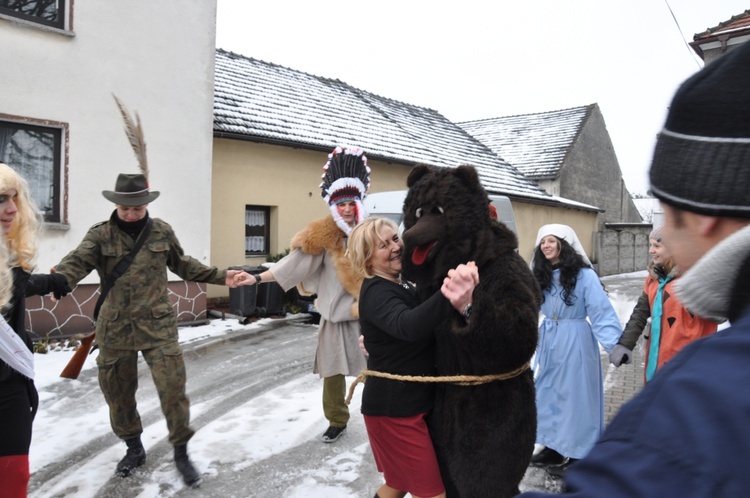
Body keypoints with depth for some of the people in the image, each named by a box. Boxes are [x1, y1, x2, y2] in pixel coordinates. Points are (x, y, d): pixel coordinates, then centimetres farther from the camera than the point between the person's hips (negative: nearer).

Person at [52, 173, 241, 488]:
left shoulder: (162, 232, 3)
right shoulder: (101, 235, -2)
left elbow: (183, 265, 16)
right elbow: (78, 261, -20)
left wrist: (220, 276, 11)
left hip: (157, 326, 0)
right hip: (115, 329, 1)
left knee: (172, 388, -5)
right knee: (118, 392, 13)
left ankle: (181, 453, 15)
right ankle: (134, 448, 36)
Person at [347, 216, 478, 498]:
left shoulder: (400, 285, 9)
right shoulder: (376, 293, -23)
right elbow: (406, 326, -45)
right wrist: (448, 298, -64)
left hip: (412, 402, 9)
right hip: (393, 408, -9)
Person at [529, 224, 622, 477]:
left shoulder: (584, 275, -15)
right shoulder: (541, 276, 3)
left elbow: (602, 312, -19)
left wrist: (614, 344, -28)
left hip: (575, 341, -6)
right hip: (548, 340, 6)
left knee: (574, 395, 5)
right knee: (547, 392, 14)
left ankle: (576, 455, 21)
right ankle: (554, 448, 31)